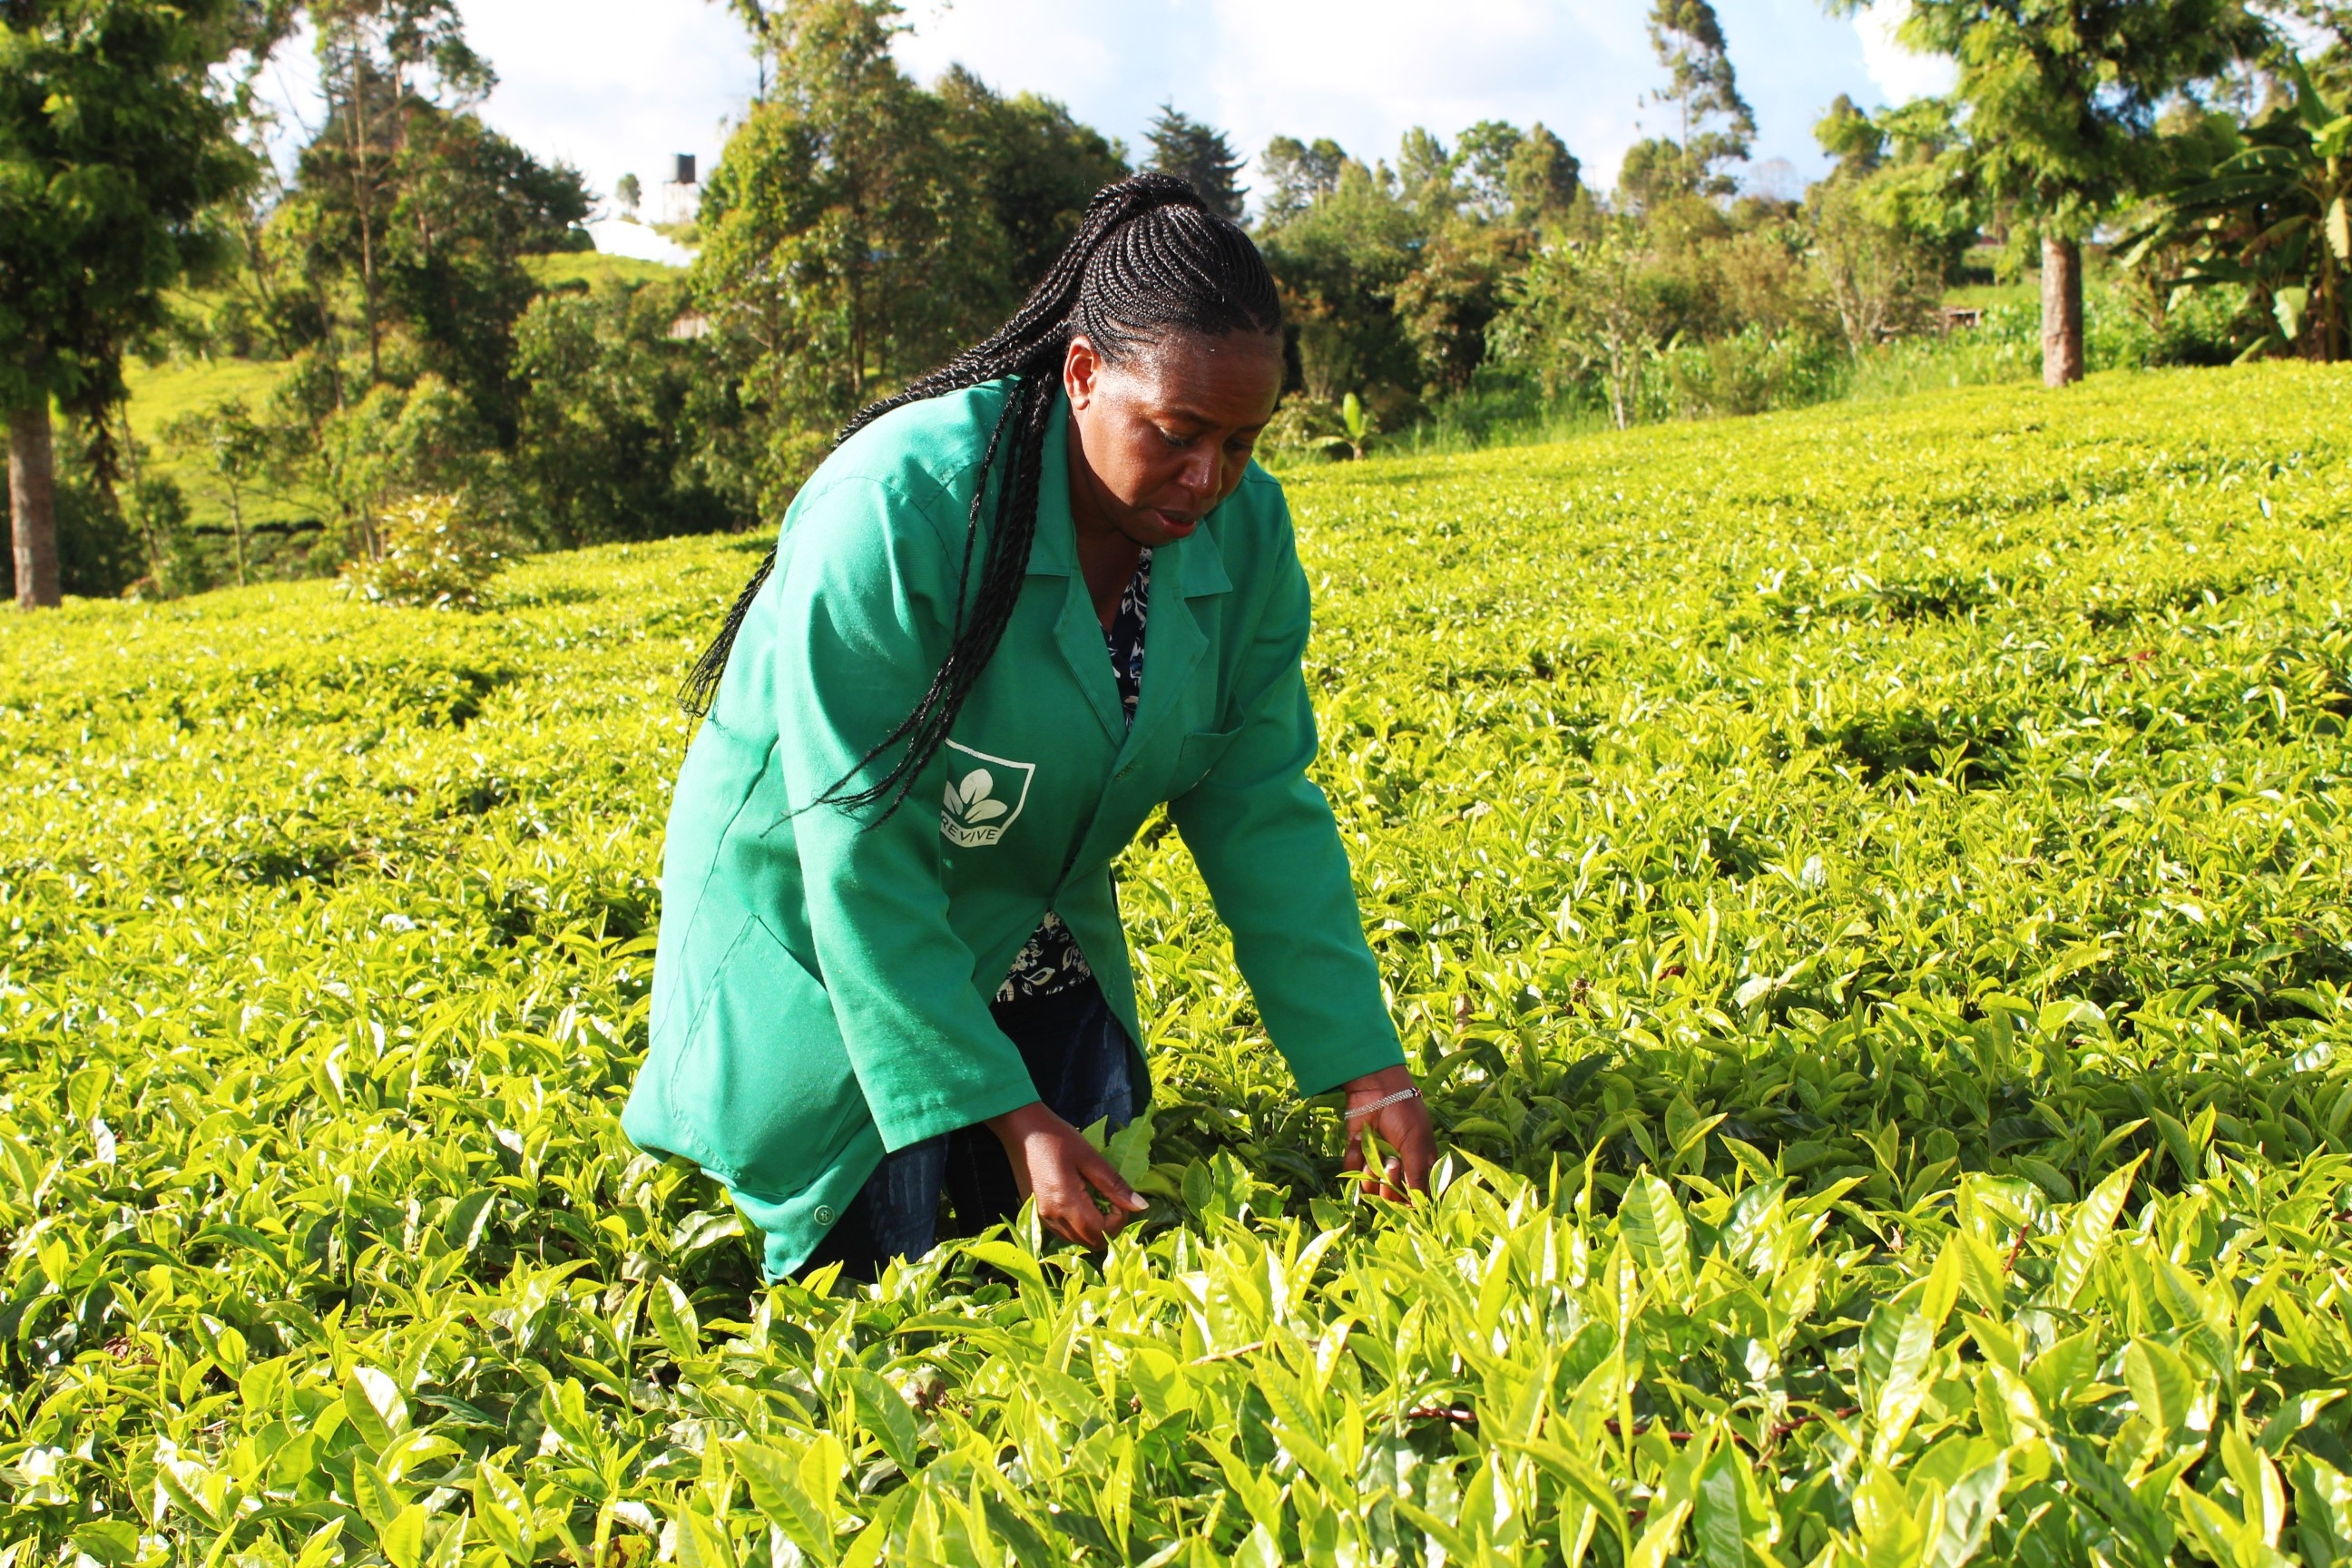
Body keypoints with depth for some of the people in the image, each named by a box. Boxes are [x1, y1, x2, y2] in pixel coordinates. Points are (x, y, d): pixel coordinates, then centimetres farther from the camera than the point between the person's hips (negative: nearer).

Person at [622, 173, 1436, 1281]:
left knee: (1094, 1246, 2)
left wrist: (1363, 1062, -16)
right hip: (816, 930, -5)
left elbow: (1261, 810, -8)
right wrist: (1001, 1111, -30)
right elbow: (859, 857, -29)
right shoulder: (898, 510, -31)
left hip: (1027, 933, 6)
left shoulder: (1244, 533, -13)